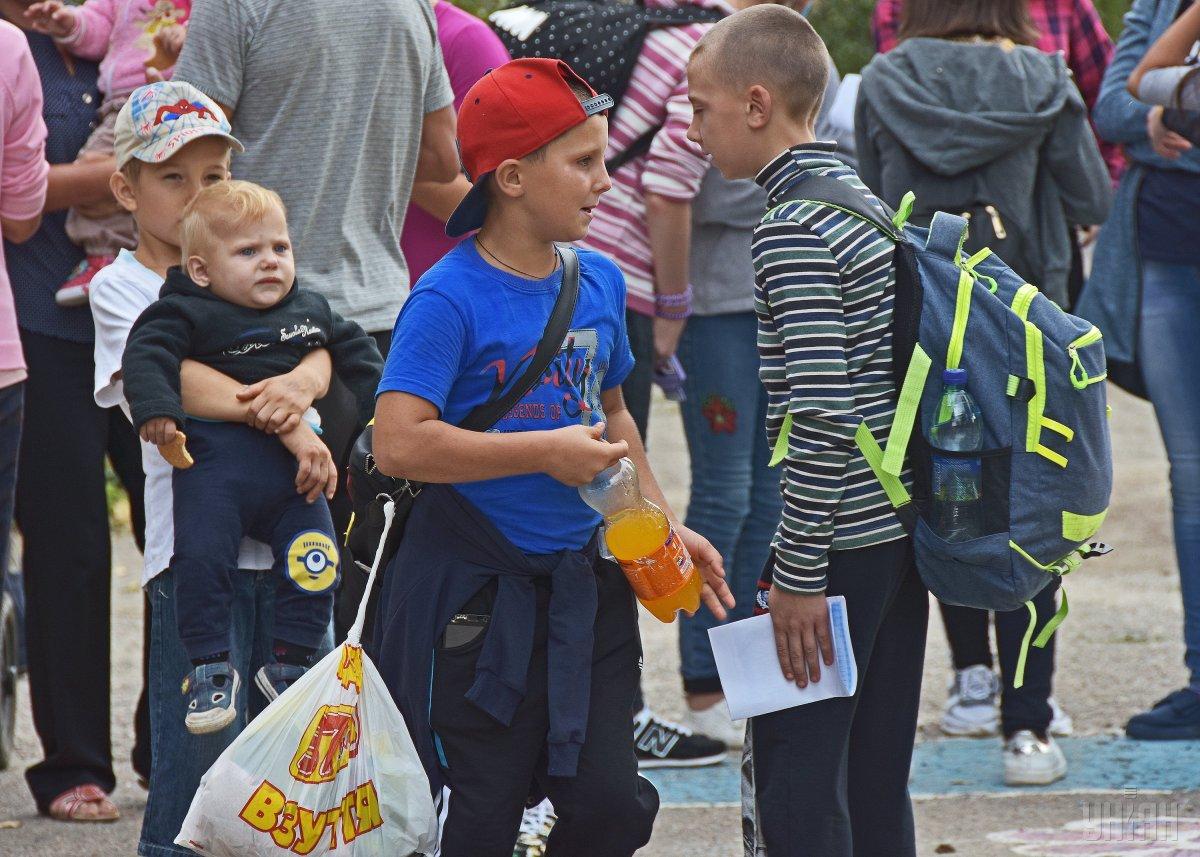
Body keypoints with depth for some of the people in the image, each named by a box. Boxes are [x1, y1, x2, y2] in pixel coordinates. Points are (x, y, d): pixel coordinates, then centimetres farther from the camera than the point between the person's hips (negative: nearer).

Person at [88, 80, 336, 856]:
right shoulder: (121, 287, 1)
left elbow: (316, 351, 2)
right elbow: (174, 374, -15)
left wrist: (300, 385, -23)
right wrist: (283, 421, -27)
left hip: (282, 537, 5)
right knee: (201, 752, -8)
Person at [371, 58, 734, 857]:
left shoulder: (599, 281, 6)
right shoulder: (452, 298, -15)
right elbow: (399, 443, -25)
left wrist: (664, 525, 13)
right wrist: (547, 452, -20)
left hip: (585, 582, 6)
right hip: (478, 595, -6)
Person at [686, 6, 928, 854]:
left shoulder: (792, 230, -15)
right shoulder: (861, 199, 13)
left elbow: (821, 418, -21)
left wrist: (797, 574, -17)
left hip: (840, 542, -9)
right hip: (904, 527, 9)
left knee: (795, 767, -5)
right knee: (875, 777, 12)